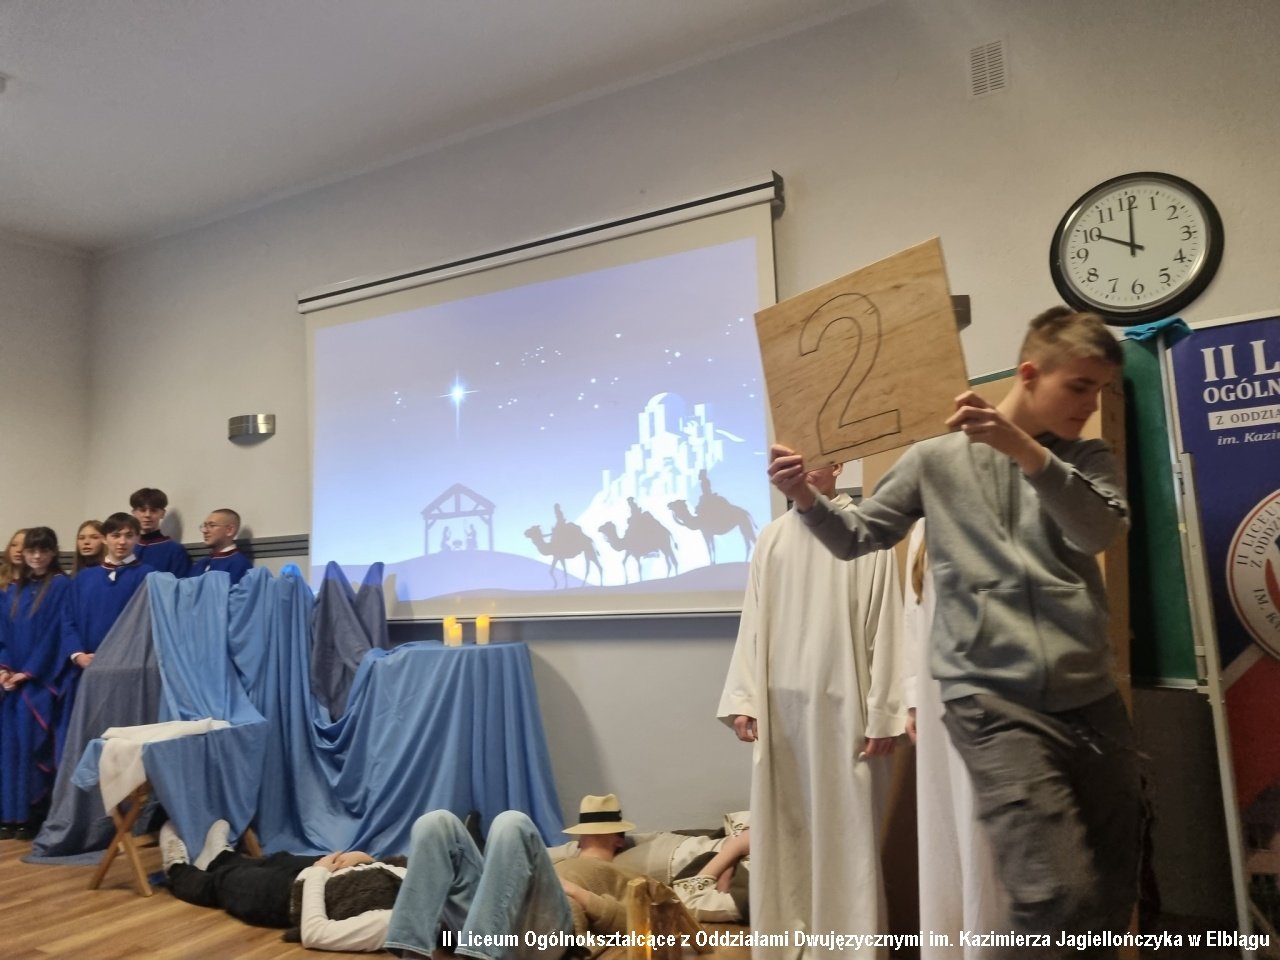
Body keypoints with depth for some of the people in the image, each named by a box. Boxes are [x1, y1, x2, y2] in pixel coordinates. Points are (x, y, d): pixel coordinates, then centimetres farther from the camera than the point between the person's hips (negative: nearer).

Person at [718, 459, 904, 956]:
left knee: (847, 828, 5)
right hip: (781, 704, 4)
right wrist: (742, 700, 2)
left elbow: (884, 627, -6)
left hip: (843, 704, -3)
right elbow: (753, 625, 7)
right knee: (783, 828, 10)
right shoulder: (772, 537, 8)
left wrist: (882, 714, -9)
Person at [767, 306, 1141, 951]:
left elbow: (1099, 530, -11)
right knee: (1059, 894, -17)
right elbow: (856, 538, 9)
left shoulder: (1086, 460, 11)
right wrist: (808, 498, -12)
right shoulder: (937, 458, 4)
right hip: (992, 700, -4)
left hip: (1091, 699, 5)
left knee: (1113, 892, 15)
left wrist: (1027, 452, -26)